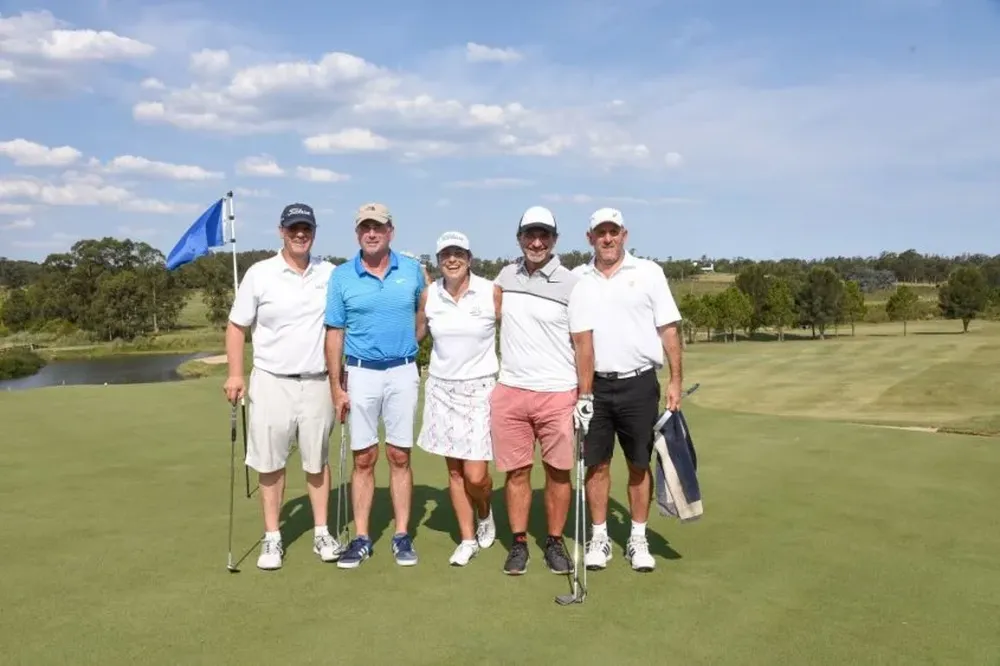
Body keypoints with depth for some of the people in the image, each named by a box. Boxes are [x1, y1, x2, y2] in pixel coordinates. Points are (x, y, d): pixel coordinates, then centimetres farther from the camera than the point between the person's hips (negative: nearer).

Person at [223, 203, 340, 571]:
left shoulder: (331, 274, 3)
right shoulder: (259, 274, -2)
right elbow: (237, 326, 1)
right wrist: (235, 374, -9)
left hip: (317, 382, 1)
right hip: (271, 381, -1)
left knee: (317, 461, 9)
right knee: (271, 463, 5)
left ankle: (322, 532, 21)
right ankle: (272, 538, 16)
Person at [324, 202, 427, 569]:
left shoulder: (413, 270, 2)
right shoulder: (341, 276, -1)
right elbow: (335, 333, 0)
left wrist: (411, 342, 5)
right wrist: (336, 387, -3)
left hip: (403, 373, 1)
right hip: (361, 374, 0)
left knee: (400, 457, 5)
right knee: (363, 459, 5)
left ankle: (402, 535, 14)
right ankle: (361, 538, 13)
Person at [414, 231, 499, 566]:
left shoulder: (492, 292, -8)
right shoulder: (429, 295, 0)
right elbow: (416, 334, 14)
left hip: (480, 388, -3)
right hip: (441, 388, 3)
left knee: (475, 475, -7)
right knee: (454, 471, 8)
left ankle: (484, 515, 27)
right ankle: (467, 539, 23)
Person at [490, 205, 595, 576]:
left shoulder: (570, 284, -4)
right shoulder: (506, 276, 8)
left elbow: (583, 342, -4)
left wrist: (585, 397, -6)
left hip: (558, 394, -3)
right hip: (510, 392, 3)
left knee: (558, 472, 5)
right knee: (516, 472, 6)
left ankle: (555, 543, 19)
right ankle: (519, 544, 18)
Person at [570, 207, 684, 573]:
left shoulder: (648, 272, 1)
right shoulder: (577, 280, 6)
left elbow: (669, 328, 0)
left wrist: (676, 379, -5)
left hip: (638, 383, -1)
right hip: (594, 385, 2)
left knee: (639, 464, 6)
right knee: (596, 464, 6)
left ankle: (638, 539, 19)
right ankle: (599, 537, 19)